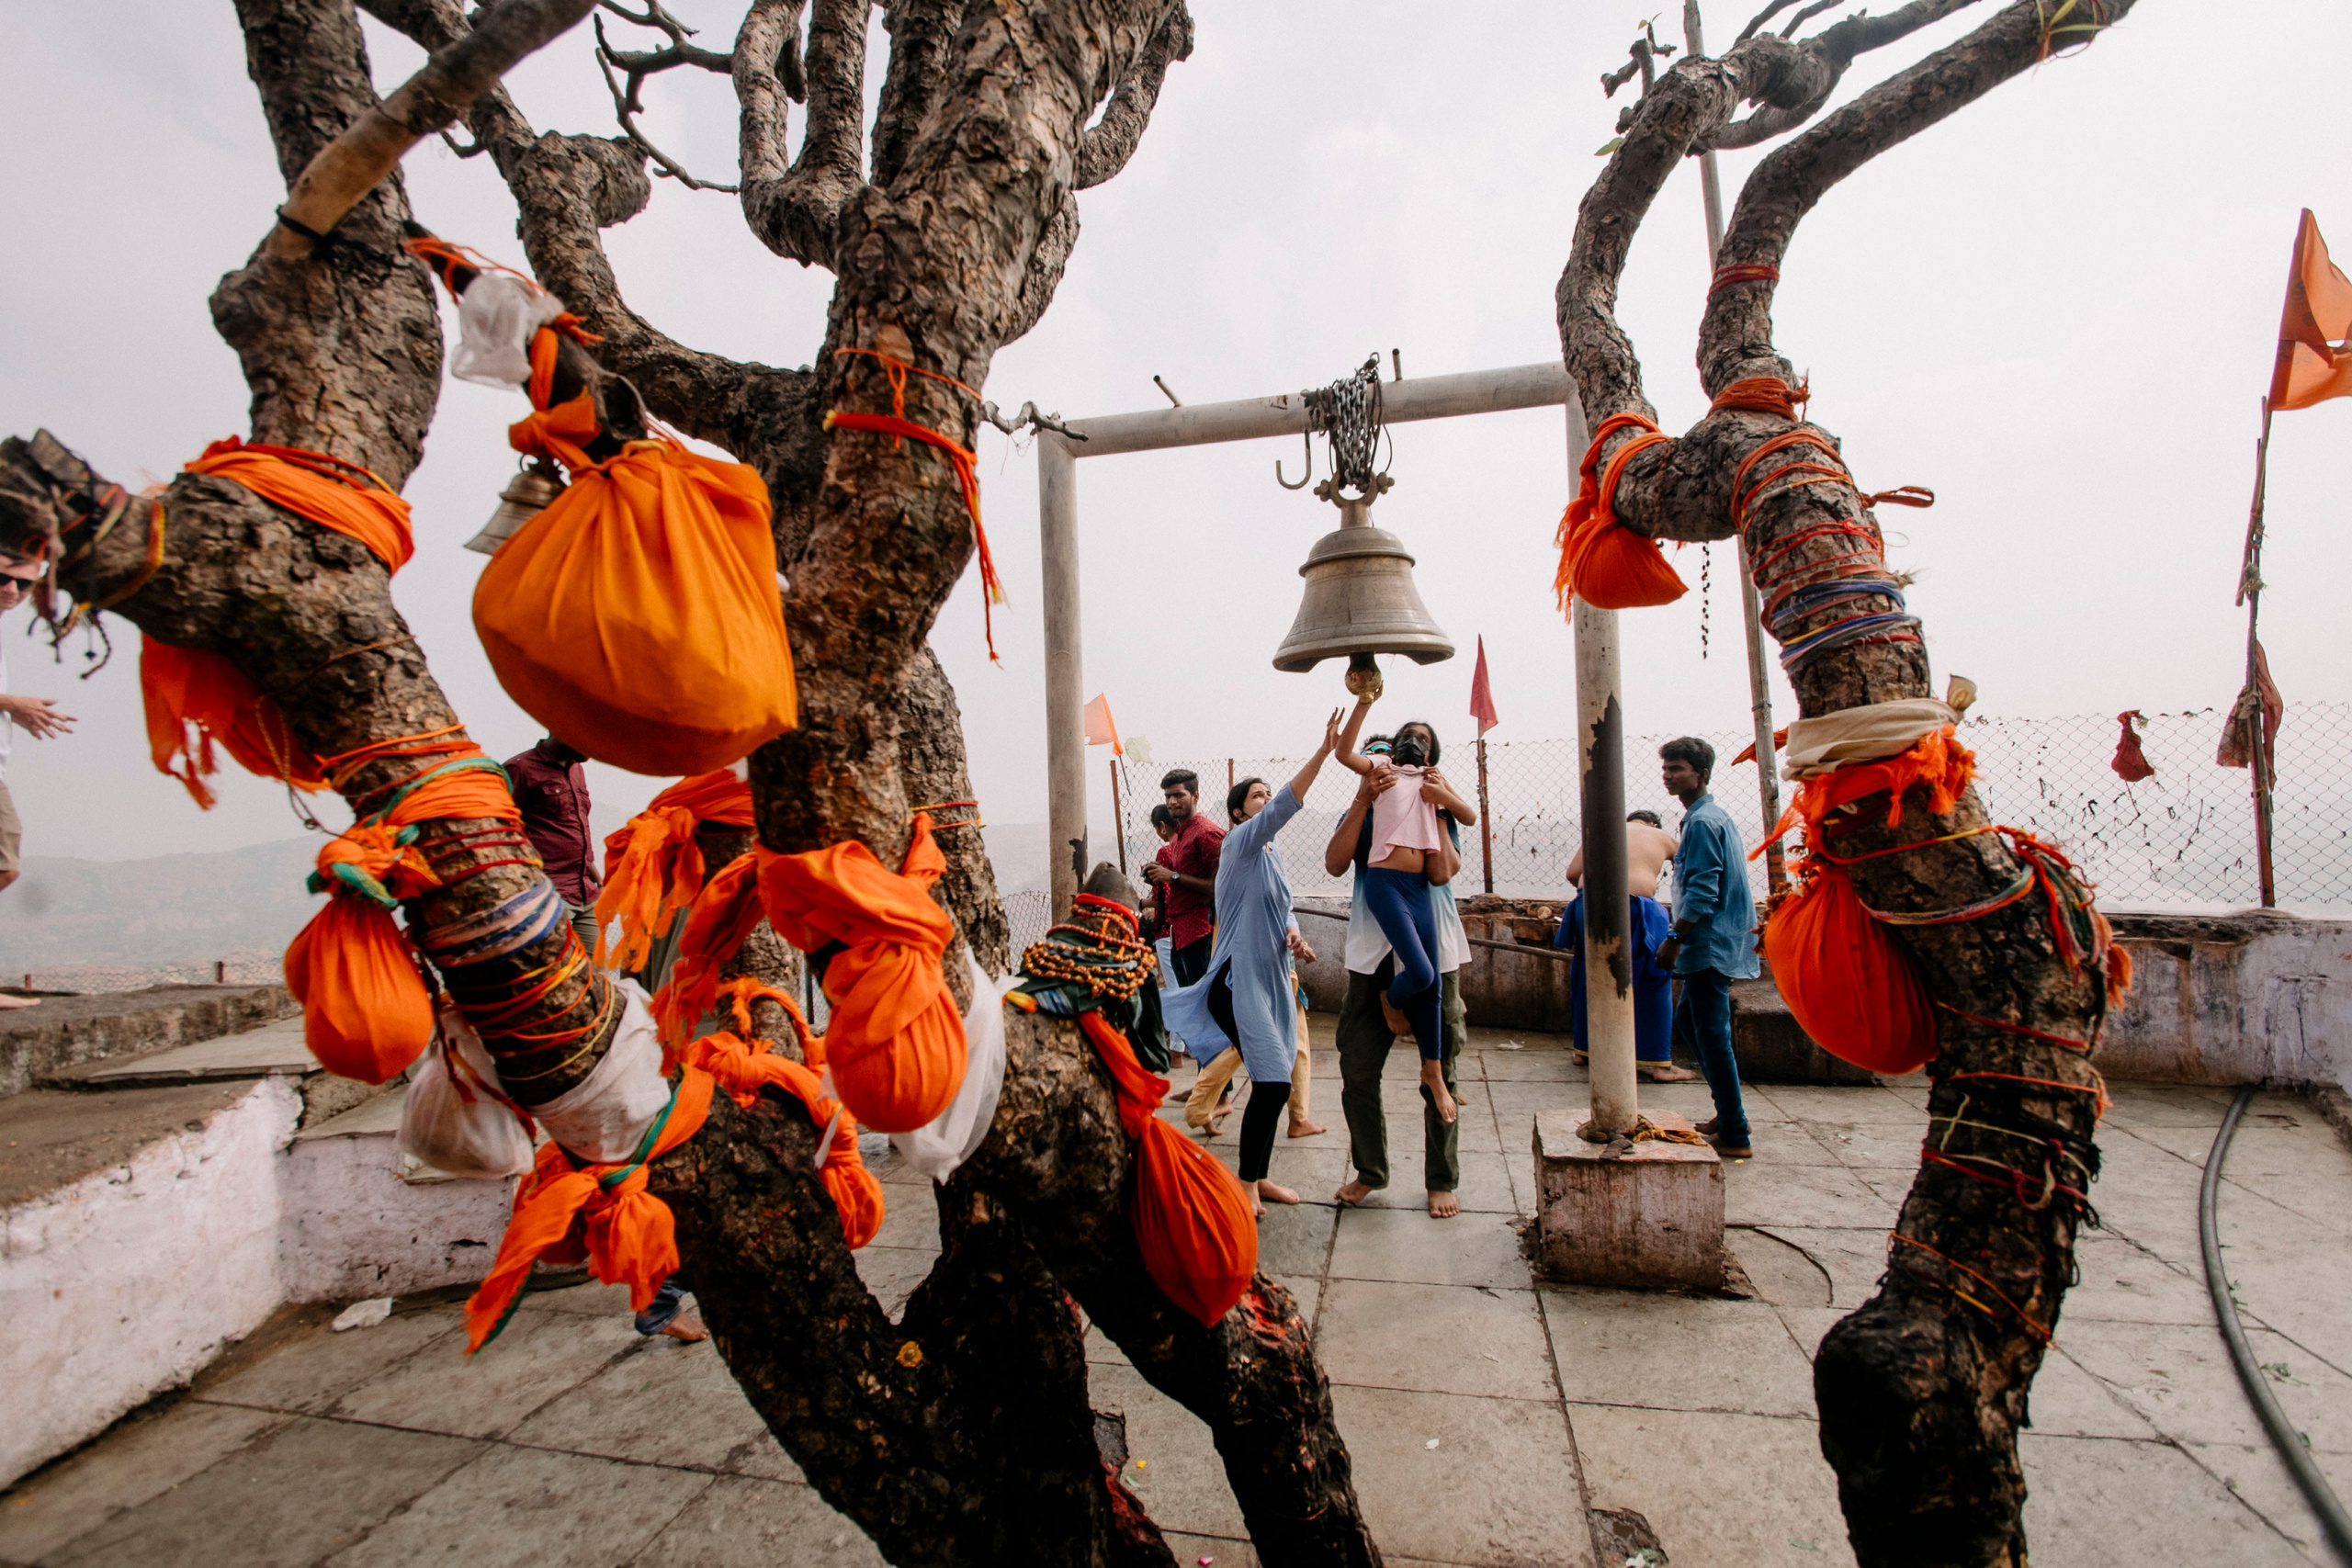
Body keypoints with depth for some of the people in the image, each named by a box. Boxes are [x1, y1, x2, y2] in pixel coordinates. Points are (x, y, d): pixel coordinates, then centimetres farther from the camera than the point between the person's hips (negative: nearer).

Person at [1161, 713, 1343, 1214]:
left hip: (1273, 979, 8)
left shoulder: (1273, 852, 13)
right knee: (1273, 1082, -11)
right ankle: (1247, 1185, 7)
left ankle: (1258, 1177, 26)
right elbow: (1283, 808, -27)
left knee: (1274, 1082, 11)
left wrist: (1293, 933, -4)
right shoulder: (1240, 843, -11)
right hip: (1240, 981, -8)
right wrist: (1323, 751, -34)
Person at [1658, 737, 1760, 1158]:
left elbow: (1701, 893, -22)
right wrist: (1683, 938, 22)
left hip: (1711, 945, -10)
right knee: (1687, 1021, 19)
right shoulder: (1716, 816, 15)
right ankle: (1728, 1112, 29)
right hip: (1717, 944, 10)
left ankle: (1735, 1136, 6)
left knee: (1712, 1037, -3)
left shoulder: (1701, 822, -16)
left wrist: (1675, 939, -16)